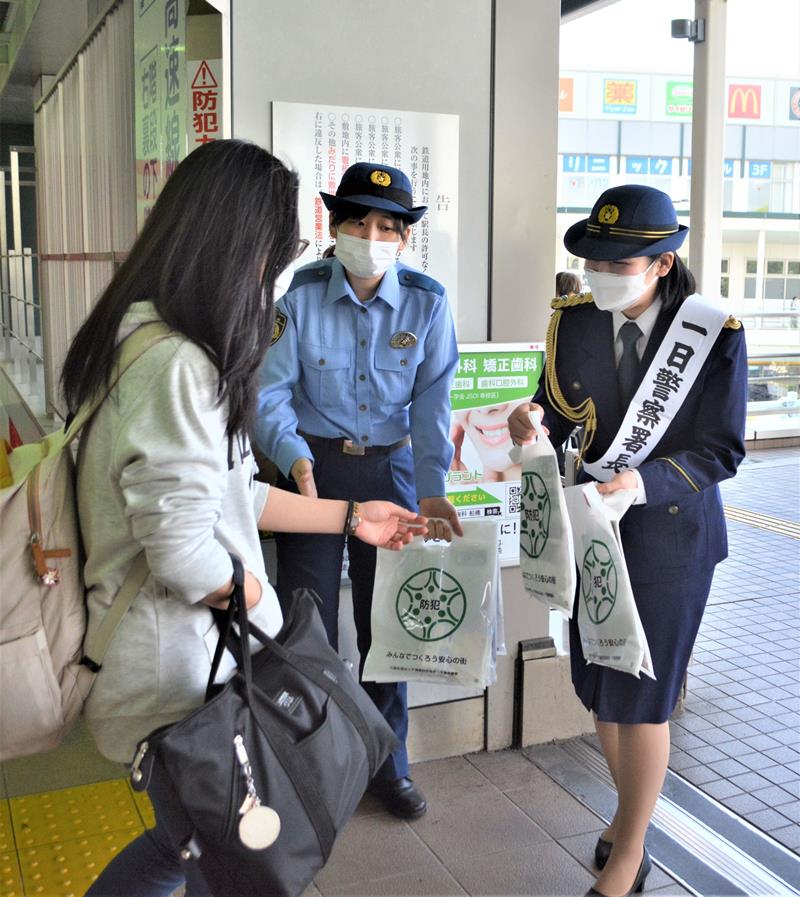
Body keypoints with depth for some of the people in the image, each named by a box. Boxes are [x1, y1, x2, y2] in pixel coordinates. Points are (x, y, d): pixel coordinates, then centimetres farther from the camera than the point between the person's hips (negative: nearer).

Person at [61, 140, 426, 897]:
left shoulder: (162, 345, 8)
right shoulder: (173, 364, -25)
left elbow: (224, 493, 13)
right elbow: (184, 555, -26)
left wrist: (349, 516, 17)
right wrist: (260, 599, -6)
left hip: (187, 656, 9)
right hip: (181, 673, -9)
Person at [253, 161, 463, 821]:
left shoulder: (427, 302, -5)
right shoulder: (302, 295, -8)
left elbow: (432, 402, -7)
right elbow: (271, 391, -10)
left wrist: (431, 490, -17)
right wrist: (296, 459, -27)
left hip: (391, 467, 2)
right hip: (313, 464, -1)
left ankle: (387, 764, 29)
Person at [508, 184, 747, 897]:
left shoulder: (715, 335, -14)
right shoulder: (574, 321, -3)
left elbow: (722, 450, -12)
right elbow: (561, 410, 3)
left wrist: (644, 483, -28)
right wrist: (534, 419, -20)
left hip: (669, 533, -4)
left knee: (642, 697, 4)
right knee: (600, 685, 16)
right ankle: (632, 812, 42)